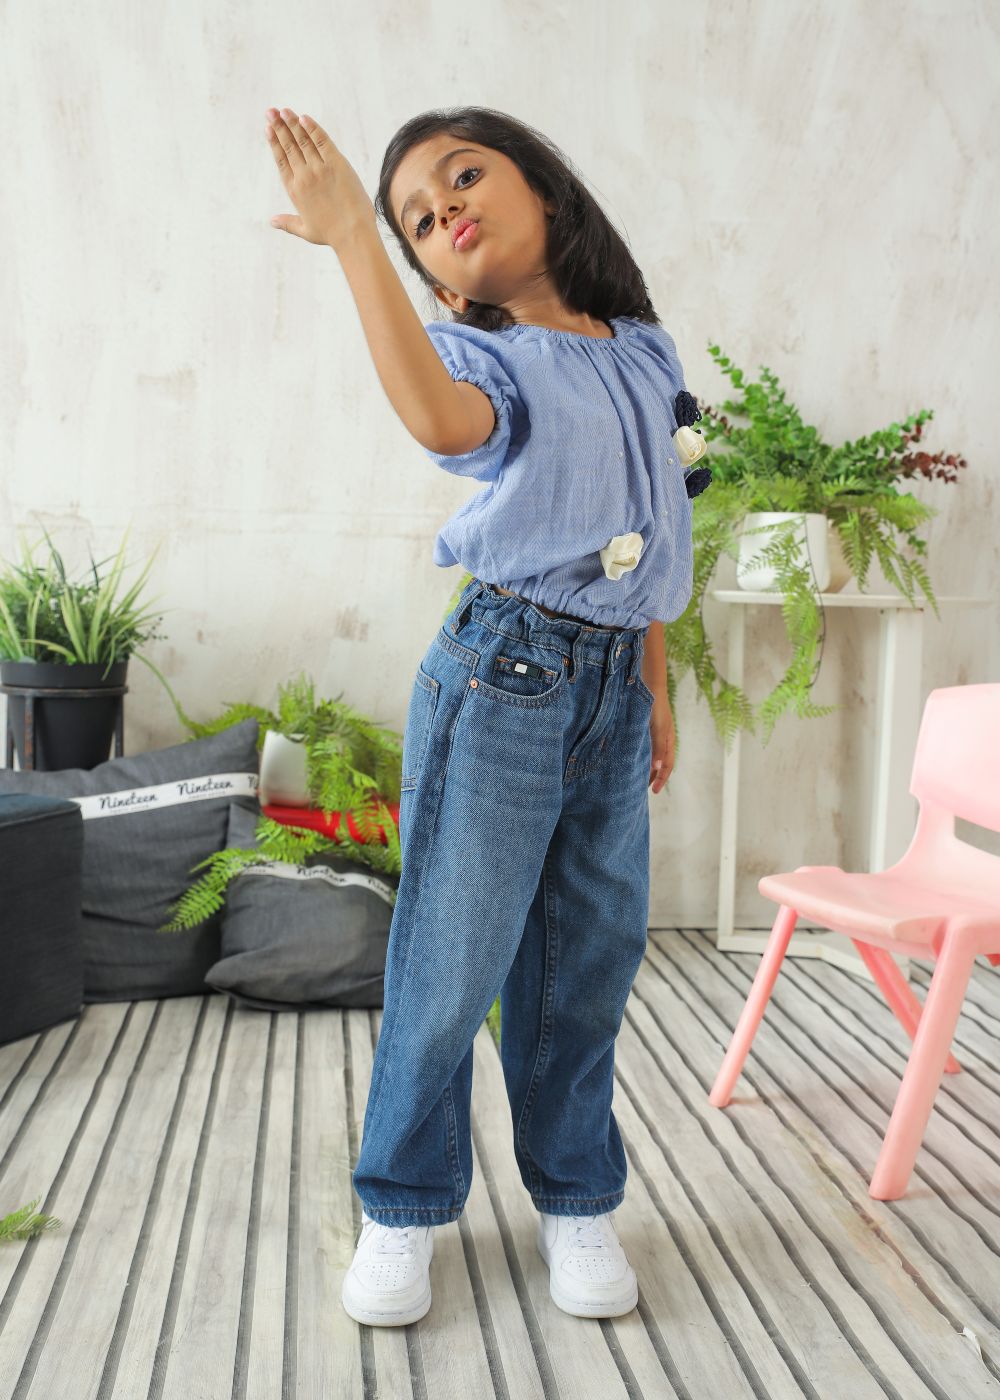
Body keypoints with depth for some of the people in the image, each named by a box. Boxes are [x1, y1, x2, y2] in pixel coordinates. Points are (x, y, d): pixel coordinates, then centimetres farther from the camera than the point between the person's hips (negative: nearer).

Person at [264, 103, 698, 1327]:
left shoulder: (646, 351, 13)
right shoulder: (481, 356, -2)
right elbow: (441, 417, -30)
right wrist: (353, 237, -27)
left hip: (610, 688, 5)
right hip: (502, 676, -4)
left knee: (590, 961, 11)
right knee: (452, 959, 1)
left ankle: (576, 1200, 30)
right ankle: (403, 1208, 21)